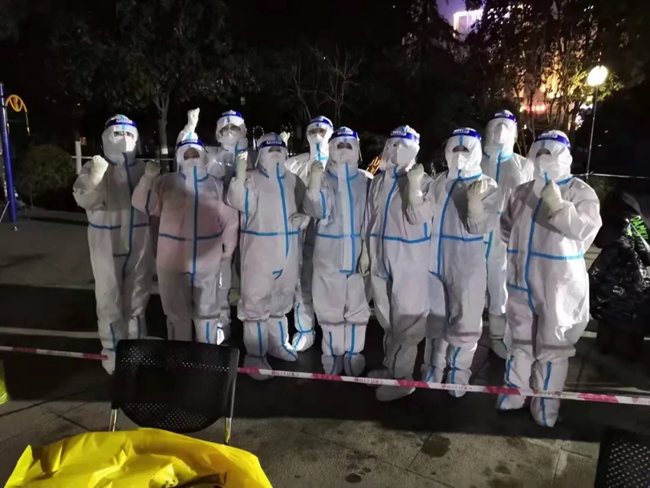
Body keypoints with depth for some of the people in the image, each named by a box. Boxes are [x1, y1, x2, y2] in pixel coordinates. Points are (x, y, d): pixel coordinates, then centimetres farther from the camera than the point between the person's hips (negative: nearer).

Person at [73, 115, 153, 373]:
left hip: (138, 243, 3)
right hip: (106, 243, -3)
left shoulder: (143, 168, 4)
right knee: (110, 301, 4)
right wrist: (96, 178, -34)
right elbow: (84, 200, -17)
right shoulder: (94, 166, -3)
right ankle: (113, 353, 20)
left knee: (137, 298, 14)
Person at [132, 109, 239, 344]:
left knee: (206, 312, 14)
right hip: (173, 260, 0)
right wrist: (147, 178, -14)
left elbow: (230, 219, 4)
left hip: (206, 261, 1)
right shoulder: (166, 182, 1)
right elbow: (143, 205, -3)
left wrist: (228, 249, 4)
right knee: (177, 314, 13)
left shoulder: (216, 186, 2)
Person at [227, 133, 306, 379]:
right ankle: (255, 355, 9)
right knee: (256, 301, -2)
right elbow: (238, 202, -18)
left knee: (281, 300, 18)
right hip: (258, 248, -5)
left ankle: (278, 343, 35)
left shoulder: (293, 180, 12)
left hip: (288, 249, 5)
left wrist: (303, 216, 0)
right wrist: (240, 175, -30)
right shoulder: (251, 178, -2)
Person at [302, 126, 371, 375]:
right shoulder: (322, 178, 1)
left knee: (358, 306, 8)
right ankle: (333, 354, 24)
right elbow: (316, 210, -14)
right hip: (329, 253, 0)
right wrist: (314, 183, -27)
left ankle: (353, 354, 23)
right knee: (330, 306, 8)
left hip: (359, 252, 1)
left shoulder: (366, 180, 4)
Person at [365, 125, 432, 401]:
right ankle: (390, 367, 33)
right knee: (386, 317, 17)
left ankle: (402, 376, 14)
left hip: (409, 259, -6)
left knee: (406, 319, 2)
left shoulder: (422, 182, -7)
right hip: (381, 257, 6)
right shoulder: (378, 182, 9)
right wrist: (365, 250, 13)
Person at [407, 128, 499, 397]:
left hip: (467, 266, -3)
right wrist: (414, 187, -19)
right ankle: (433, 368, 34)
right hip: (436, 262, 4)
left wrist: (475, 201, -35)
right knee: (435, 317, 17)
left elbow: (481, 227, -16)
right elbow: (418, 216, -4)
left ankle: (457, 372, 25)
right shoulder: (439, 182, 3)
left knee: (465, 322, 5)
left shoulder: (487, 185, -6)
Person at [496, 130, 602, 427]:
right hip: (522, 281, 5)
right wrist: (517, 247, 4)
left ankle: (546, 404, 24)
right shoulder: (522, 192, 6)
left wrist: (559, 207, -28)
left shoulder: (579, 191, -6)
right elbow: (506, 227, 17)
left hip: (558, 285, -4)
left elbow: (588, 229, -20)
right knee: (519, 340, 17)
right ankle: (514, 392, 35)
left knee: (552, 346, 8)